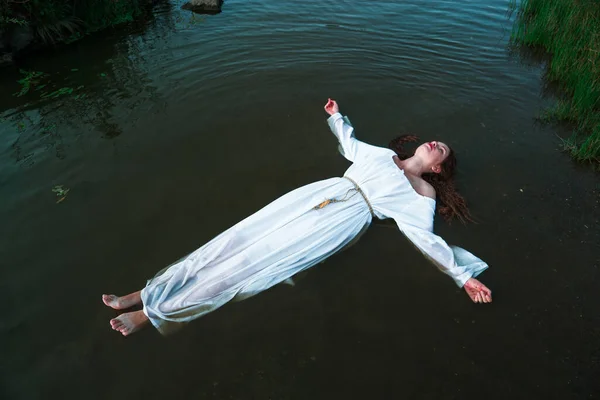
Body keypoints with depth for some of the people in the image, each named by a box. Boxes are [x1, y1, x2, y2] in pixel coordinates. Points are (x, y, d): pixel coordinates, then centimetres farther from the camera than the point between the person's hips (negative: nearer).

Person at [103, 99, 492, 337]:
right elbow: (350, 145, 38)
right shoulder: (383, 153, 25)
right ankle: (149, 292, -6)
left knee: (262, 260, -17)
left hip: (349, 216, -4)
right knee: (242, 237, -10)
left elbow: (428, 239, 3)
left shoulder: (423, 194, 12)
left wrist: (463, 275, -5)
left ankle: (156, 311, -12)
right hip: (322, 192, 5)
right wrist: (338, 117, 44)